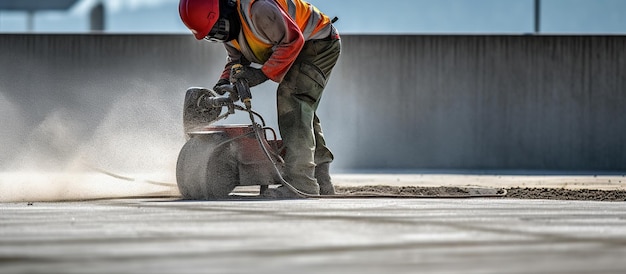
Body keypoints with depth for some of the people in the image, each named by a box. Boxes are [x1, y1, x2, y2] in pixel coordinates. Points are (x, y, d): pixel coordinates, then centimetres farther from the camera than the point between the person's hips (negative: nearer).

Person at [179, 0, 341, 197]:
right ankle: (322, 184, 20)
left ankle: (301, 183, -28)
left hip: (319, 43, -10)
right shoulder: (228, 27, -1)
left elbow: (292, 40, -29)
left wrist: (263, 74, -28)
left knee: (292, 102, -22)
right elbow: (236, 58, 12)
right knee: (303, 115, 13)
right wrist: (225, 81, -8)